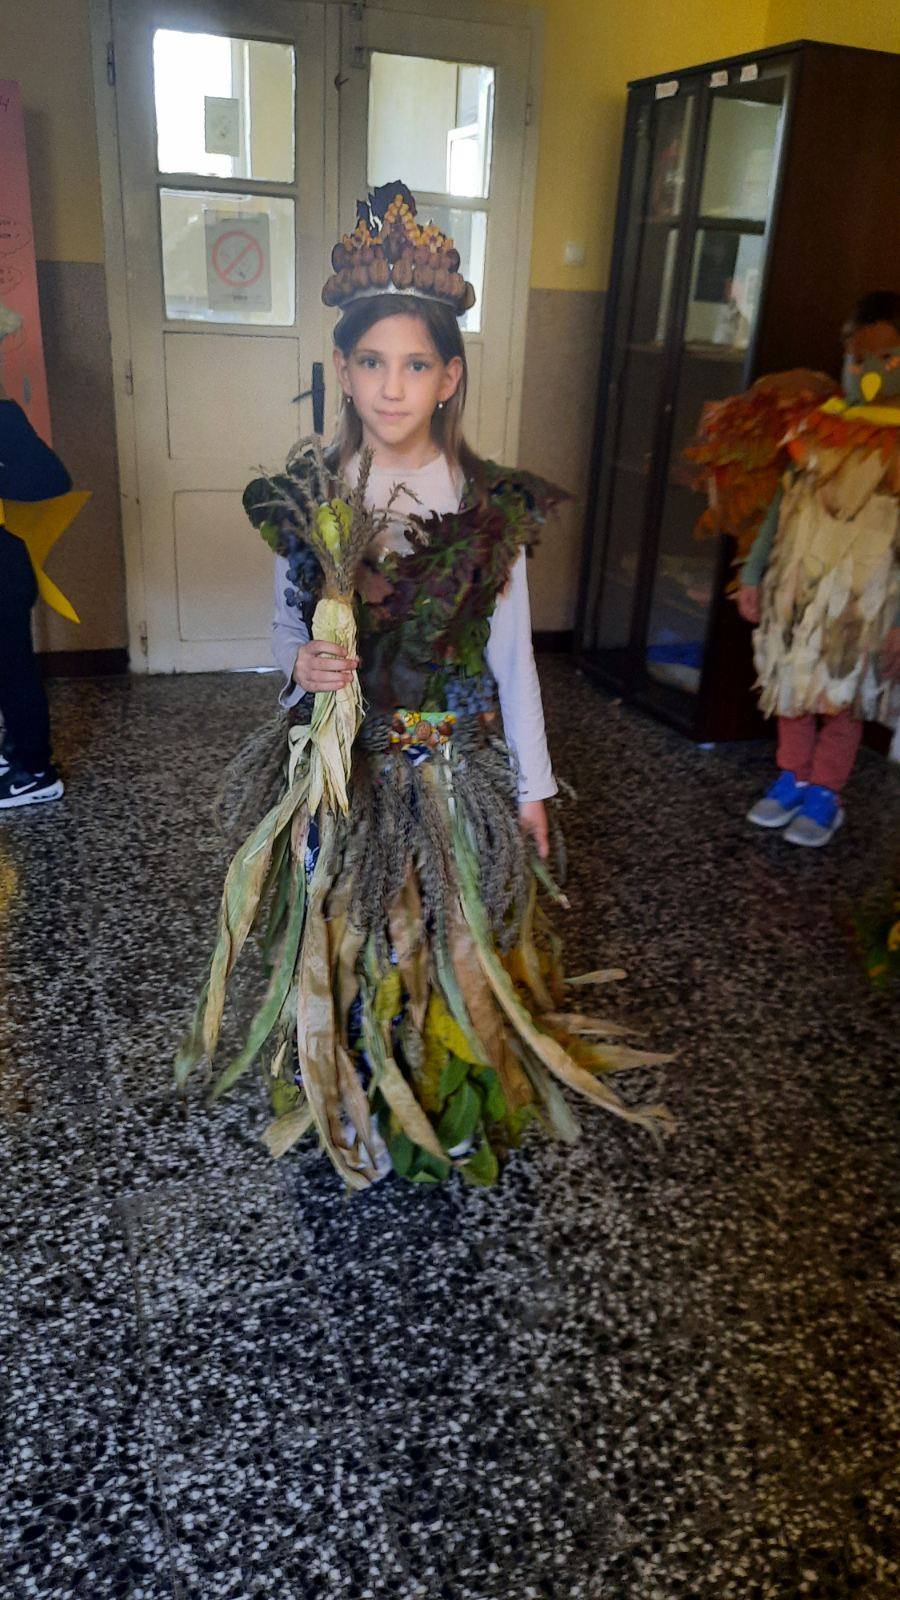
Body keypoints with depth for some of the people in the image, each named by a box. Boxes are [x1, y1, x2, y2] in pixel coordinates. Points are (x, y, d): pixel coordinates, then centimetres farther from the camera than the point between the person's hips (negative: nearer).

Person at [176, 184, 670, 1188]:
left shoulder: (494, 506, -7)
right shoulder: (306, 498, -3)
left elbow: (511, 653, -1)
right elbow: (286, 625, 8)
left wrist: (531, 784, 2)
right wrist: (302, 662, -17)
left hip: (459, 768, -1)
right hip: (341, 767, 1)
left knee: (455, 944, 12)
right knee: (346, 942, 14)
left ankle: (456, 1109, 38)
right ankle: (348, 1103, 40)